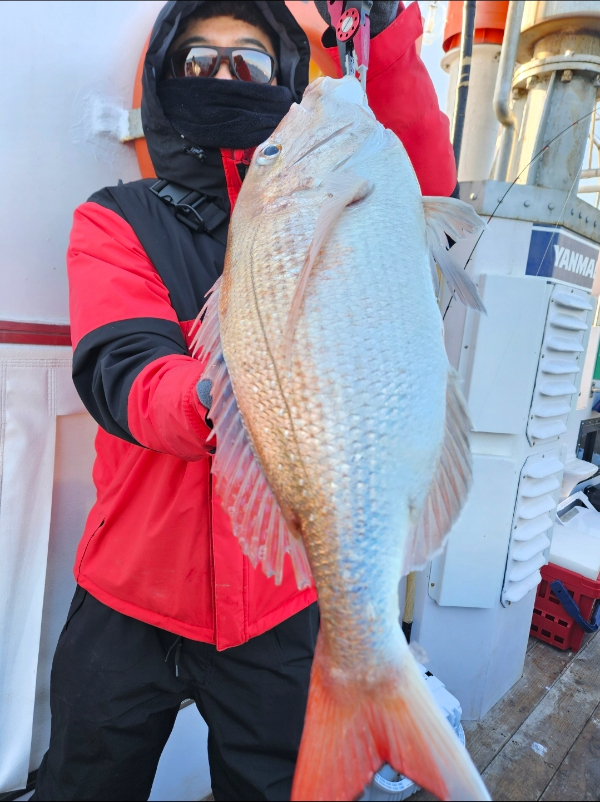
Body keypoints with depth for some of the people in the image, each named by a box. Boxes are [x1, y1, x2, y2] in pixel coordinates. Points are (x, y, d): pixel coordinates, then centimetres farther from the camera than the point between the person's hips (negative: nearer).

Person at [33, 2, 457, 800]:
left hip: (281, 604, 1)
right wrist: (206, 401, -40)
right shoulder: (116, 221, -3)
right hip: (132, 592, 1)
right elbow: (116, 366, -20)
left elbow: (426, 186, -16)